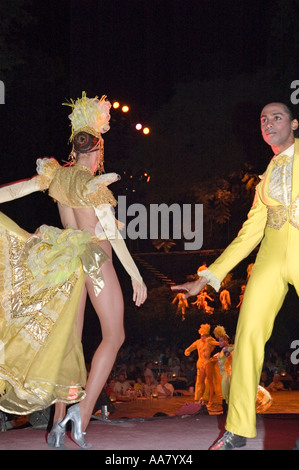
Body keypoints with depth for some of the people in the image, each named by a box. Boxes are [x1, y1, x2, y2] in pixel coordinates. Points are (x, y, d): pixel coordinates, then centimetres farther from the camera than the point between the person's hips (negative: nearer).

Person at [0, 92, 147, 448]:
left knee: (68, 338, 8)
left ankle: (59, 424, 8)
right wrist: (136, 275, -11)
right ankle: (82, 412, -13)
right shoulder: (92, 184, -14)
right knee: (113, 336, 3)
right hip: (96, 258, -6)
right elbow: (112, 233, -14)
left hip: (67, 259, 6)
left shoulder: (57, 175, 2)